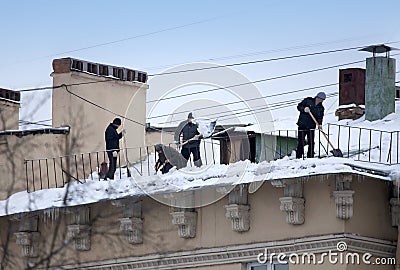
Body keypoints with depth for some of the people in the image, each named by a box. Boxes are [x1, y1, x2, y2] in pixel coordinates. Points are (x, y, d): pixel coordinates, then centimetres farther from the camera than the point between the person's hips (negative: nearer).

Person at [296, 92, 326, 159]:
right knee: (300, 142, -5)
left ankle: (310, 157, 12)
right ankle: (298, 157, -2)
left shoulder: (321, 108, 9)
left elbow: (320, 117, 5)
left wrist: (319, 124, -15)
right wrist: (304, 109, -21)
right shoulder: (308, 100, 0)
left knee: (311, 143, 4)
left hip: (311, 127, 3)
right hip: (302, 125, -3)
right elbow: (299, 106, 0)